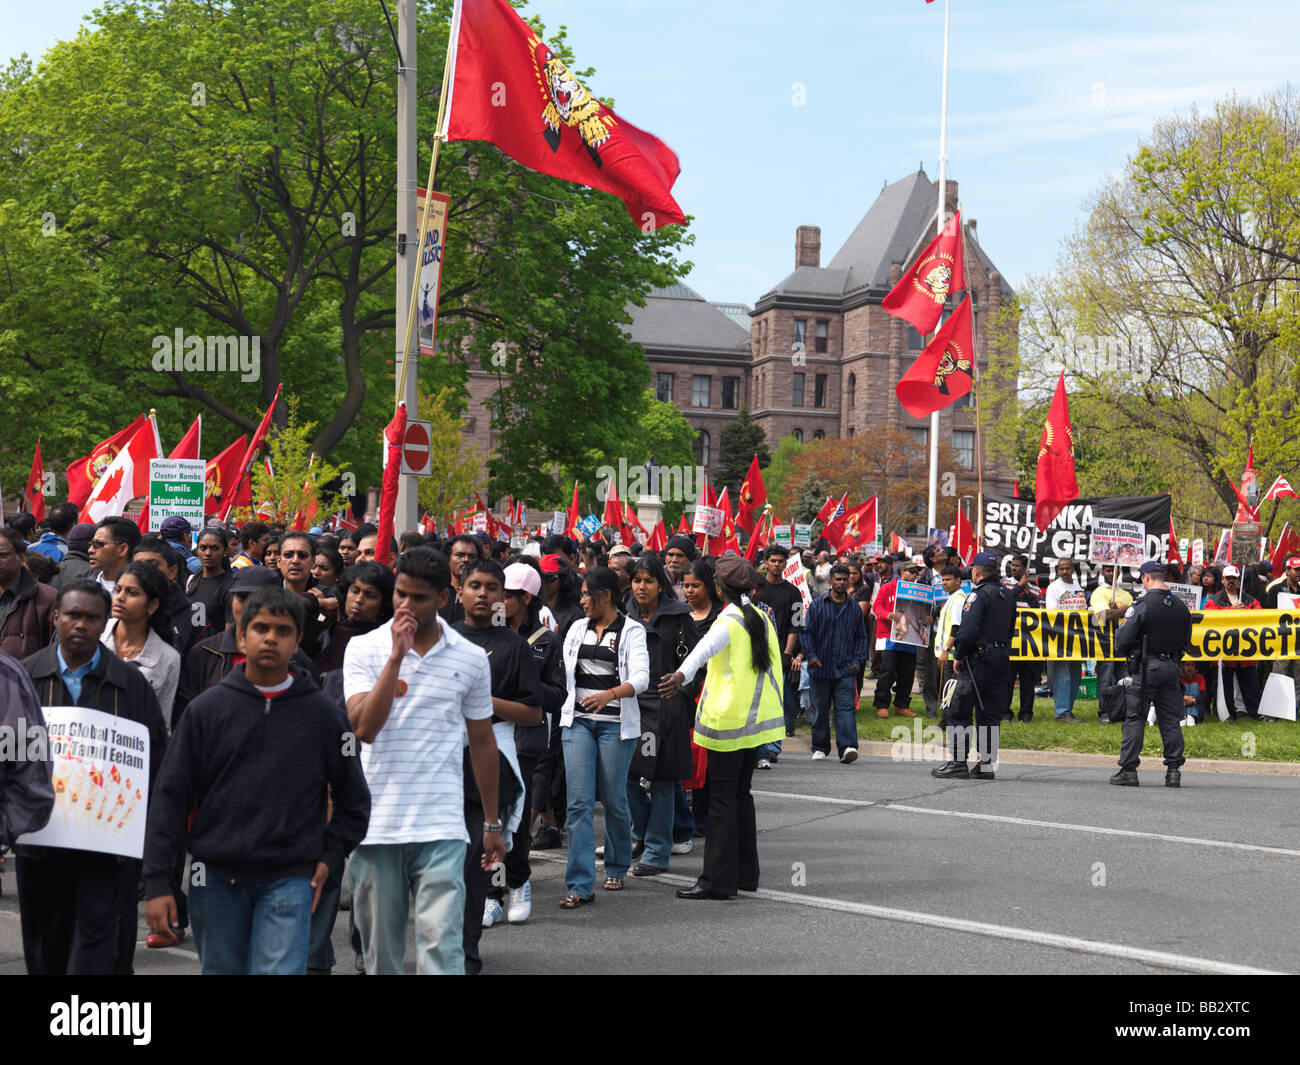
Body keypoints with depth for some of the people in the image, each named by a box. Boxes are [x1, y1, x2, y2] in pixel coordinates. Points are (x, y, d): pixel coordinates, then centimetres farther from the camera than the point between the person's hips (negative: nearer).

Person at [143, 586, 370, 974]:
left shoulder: (322, 713, 3)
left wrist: (330, 857, 2)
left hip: (289, 882, -1)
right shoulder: (207, 709, 3)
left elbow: (354, 799, 12)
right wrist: (158, 882, -3)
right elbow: (171, 796, 2)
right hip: (216, 878, 2)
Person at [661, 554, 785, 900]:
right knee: (741, 793, 15)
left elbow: (706, 647, -36)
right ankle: (746, 874, 19)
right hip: (756, 717, 8)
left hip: (728, 718, -8)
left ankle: (718, 880, -4)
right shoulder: (761, 618, 10)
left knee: (722, 797, -5)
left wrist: (682, 674, -52)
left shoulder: (728, 621, -14)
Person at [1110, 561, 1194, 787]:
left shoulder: (1142, 606, -12)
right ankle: (1174, 770, 9)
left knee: (1134, 718, -1)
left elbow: (1123, 640, -13)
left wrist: (1127, 653, 8)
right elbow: (1187, 641, 14)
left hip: (1145, 668, -5)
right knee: (1171, 720, 9)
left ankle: (1128, 770, -2)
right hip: (1171, 667, 6)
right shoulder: (1181, 606, 8)